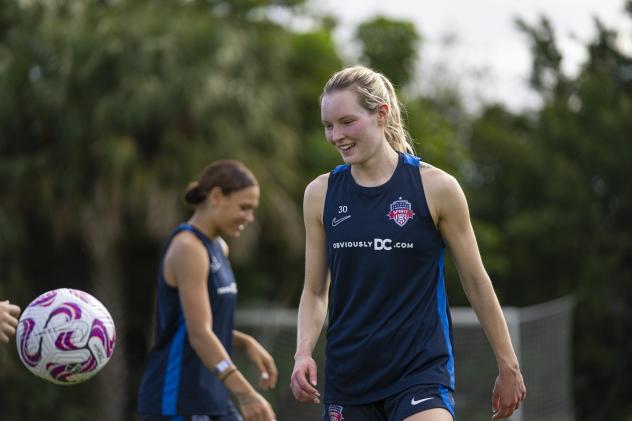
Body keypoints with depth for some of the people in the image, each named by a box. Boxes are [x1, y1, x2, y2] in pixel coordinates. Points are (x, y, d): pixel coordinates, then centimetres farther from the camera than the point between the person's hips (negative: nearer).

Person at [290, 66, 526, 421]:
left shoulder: (435, 188, -4)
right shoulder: (320, 194, 5)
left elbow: (476, 282, 3)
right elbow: (315, 291, 12)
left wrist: (509, 368, 7)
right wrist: (303, 352, -6)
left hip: (421, 372, -4)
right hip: (347, 375, 4)